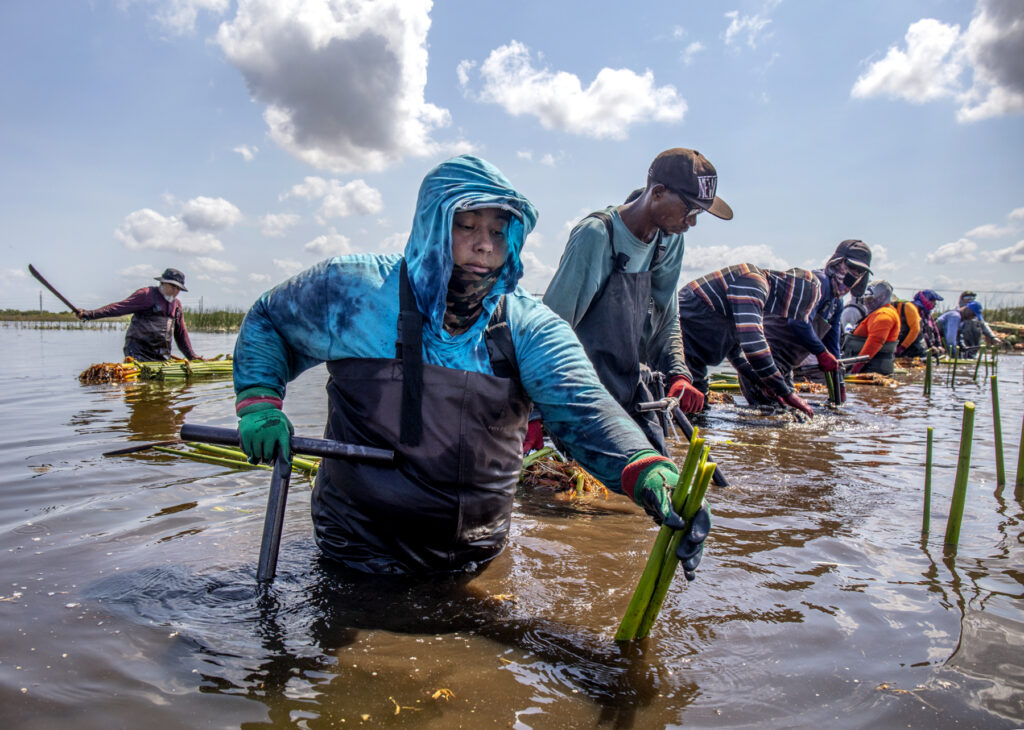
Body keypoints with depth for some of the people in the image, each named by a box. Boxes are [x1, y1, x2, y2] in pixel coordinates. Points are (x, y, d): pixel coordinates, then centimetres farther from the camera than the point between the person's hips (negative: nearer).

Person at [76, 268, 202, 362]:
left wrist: (191, 356, 22)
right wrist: (89, 314, -18)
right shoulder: (146, 294, -3)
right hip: (138, 352, -6)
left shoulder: (177, 304, 17)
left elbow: (181, 334, 24)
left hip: (163, 357, 6)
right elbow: (118, 308, -9)